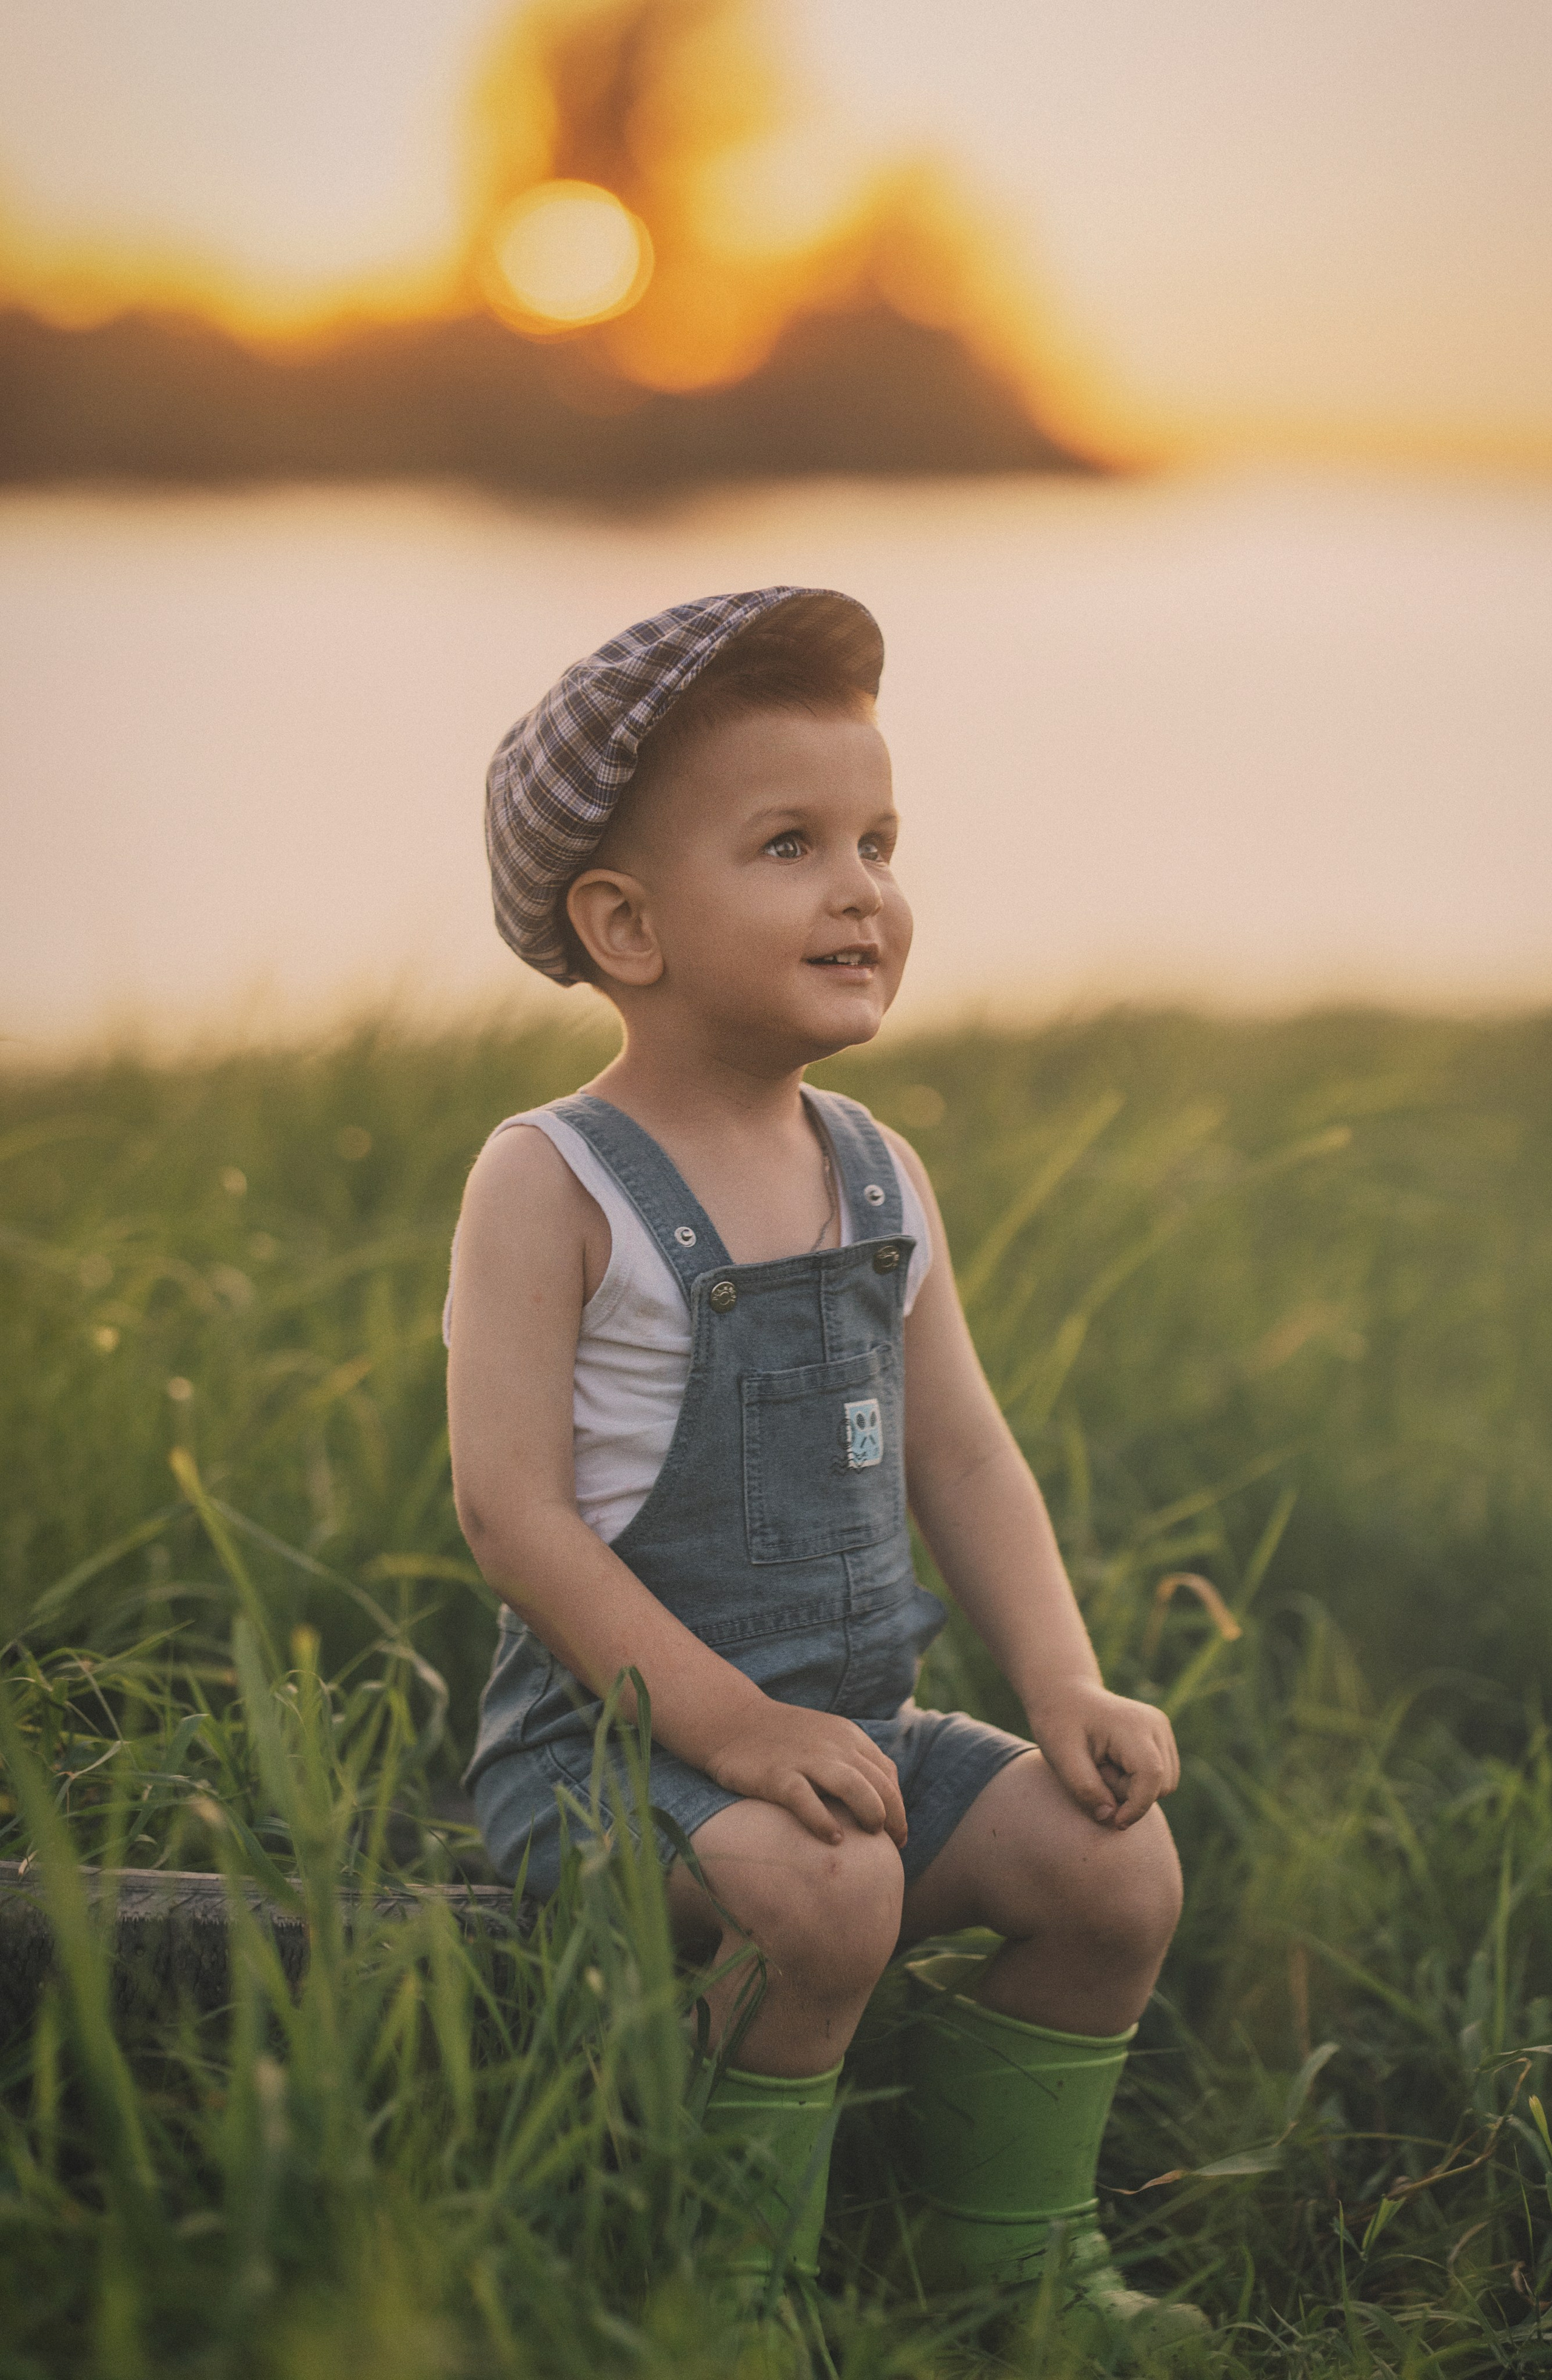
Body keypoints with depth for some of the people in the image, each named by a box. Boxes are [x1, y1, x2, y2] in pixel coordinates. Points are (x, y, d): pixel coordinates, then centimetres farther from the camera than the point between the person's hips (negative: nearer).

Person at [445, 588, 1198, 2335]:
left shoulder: (881, 1177, 9)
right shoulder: (552, 1183, -12)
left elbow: (962, 1462, 12)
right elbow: (509, 1505, -17)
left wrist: (1064, 1688, -3)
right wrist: (725, 1720, -24)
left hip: (851, 1722, 7)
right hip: (610, 1731, -7)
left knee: (1114, 1860, -10)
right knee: (822, 1883, -33)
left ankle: (1010, 2246, 12)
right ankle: (730, 2277, -10)